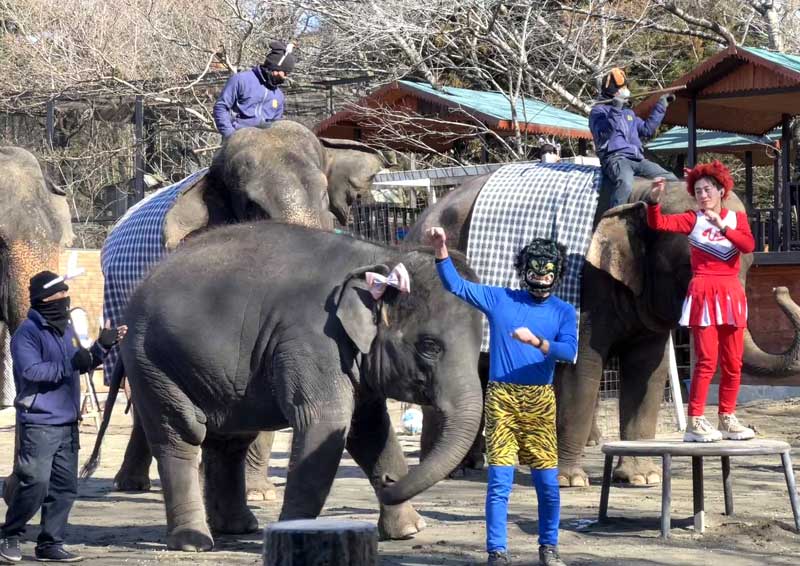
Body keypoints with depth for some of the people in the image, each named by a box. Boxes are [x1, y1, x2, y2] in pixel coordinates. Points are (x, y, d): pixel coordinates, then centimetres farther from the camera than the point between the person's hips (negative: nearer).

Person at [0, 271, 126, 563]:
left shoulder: (67, 329, 16)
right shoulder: (28, 332, -10)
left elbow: (81, 365, 28)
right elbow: (31, 371, -23)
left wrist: (101, 346, 13)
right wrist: (70, 365, -24)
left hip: (67, 422, 8)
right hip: (39, 422, -8)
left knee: (65, 487, 7)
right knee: (35, 484, -13)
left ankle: (50, 544, 15)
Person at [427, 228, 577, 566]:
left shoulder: (563, 312, 8)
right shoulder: (498, 299, 9)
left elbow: (569, 351, -7)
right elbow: (456, 285, 4)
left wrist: (536, 341, -23)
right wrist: (441, 250, -9)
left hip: (540, 401, 1)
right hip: (501, 398, -1)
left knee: (547, 481, 1)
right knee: (500, 480, -6)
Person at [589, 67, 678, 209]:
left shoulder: (628, 112, 29)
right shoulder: (599, 111, 5)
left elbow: (647, 129, 33)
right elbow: (602, 134, -12)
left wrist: (661, 106, 32)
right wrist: (615, 111, -20)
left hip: (638, 159, 8)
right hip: (615, 157, -8)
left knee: (672, 181, -3)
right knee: (625, 184, -41)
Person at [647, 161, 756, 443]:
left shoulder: (737, 218, 11)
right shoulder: (693, 220, 5)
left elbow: (749, 245, -8)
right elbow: (658, 223, -9)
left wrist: (723, 227, -17)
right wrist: (654, 200, -25)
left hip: (731, 293, 4)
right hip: (703, 292, -4)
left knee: (733, 362, 7)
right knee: (707, 361, -11)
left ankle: (727, 419, 17)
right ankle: (695, 422, -9)